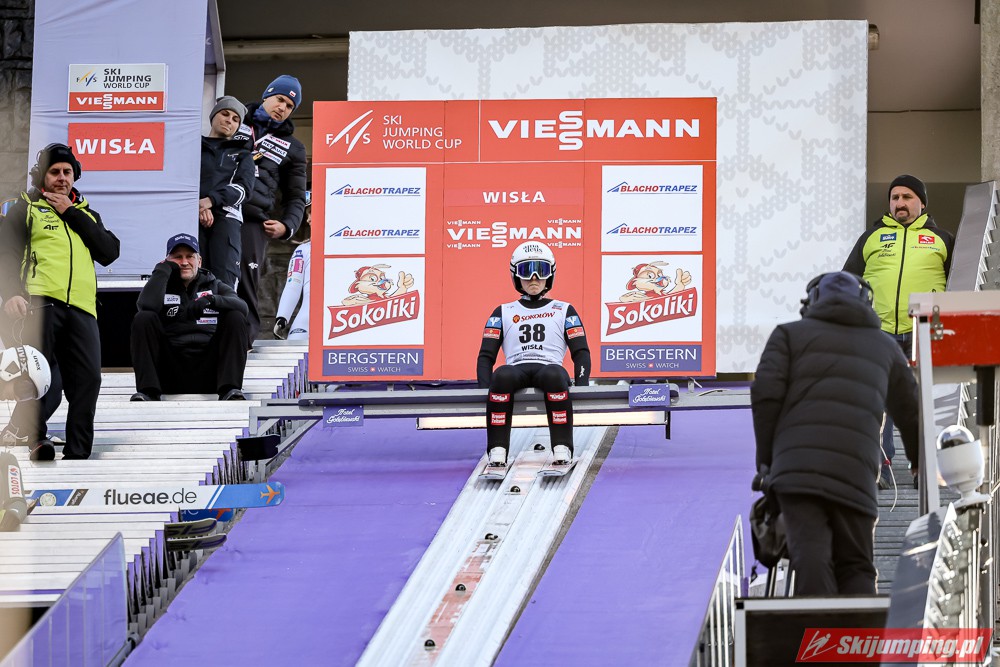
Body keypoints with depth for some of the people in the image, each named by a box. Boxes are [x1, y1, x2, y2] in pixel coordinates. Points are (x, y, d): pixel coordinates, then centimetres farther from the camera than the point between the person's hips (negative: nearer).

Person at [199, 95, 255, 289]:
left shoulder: (242, 155, 26)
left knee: (224, 279, -18)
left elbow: (244, 187, 8)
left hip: (226, 216, 0)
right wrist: (199, 206, -11)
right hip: (192, 215, 0)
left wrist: (210, 200, -9)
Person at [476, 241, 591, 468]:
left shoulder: (564, 311, 21)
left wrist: (581, 386, -7)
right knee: (502, 375, -37)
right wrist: (484, 389, -6)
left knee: (554, 375, -39)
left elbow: (581, 352, 12)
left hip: (549, 369, -1)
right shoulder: (503, 313, 22)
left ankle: (562, 447, -38)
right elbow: (486, 355, 13)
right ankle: (497, 449, -36)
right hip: (517, 370, 1)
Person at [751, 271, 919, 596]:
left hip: (797, 462, -2)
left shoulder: (790, 334, 19)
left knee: (810, 554, -13)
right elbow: (910, 411, 31)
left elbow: (766, 394, 3)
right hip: (856, 471, 2)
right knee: (855, 565, 5)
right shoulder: (884, 346, 26)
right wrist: (922, 467, 47)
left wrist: (765, 459, 11)